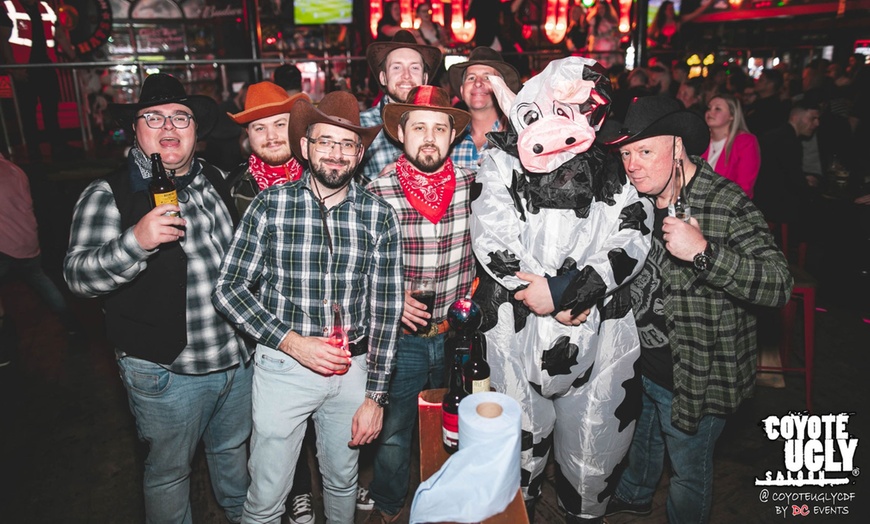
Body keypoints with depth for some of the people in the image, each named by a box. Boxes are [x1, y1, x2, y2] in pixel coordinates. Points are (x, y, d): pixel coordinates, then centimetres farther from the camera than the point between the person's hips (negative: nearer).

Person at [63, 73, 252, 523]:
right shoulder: (107, 195, -9)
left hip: (238, 356, 5)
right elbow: (78, 274, -16)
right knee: (169, 471, 13)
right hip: (167, 370, -5)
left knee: (232, 449, 26)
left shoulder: (216, 181, 6)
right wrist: (136, 241, -34)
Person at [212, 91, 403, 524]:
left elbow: (385, 310, -3)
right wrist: (294, 343, -16)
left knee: (343, 481, 23)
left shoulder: (379, 216, -5)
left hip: (352, 369, 2)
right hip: (282, 365, -1)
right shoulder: (270, 205, -8)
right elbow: (228, 290, -6)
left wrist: (375, 396, -3)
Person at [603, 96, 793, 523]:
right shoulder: (639, 197, -2)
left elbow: (780, 285, -31)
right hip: (640, 361, 7)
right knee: (643, 435, 32)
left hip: (693, 376, -7)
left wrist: (704, 252, -42)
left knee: (688, 470, 17)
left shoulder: (726, 205, -25)